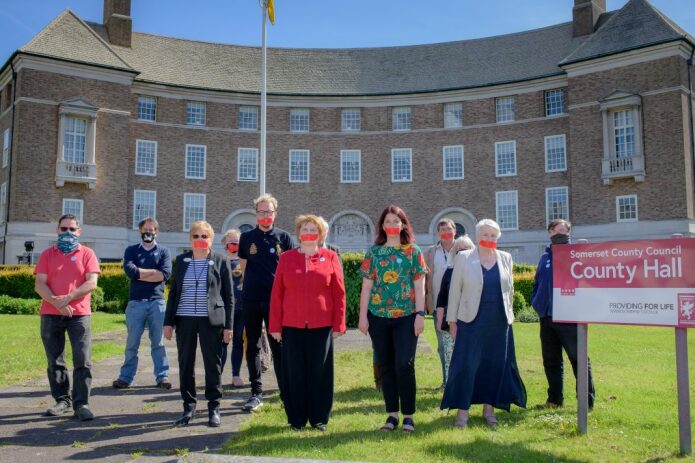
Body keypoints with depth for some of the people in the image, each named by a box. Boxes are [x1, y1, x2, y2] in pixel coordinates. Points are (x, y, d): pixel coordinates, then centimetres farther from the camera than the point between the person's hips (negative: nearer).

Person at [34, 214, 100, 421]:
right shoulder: (47, 255, 11)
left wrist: (68, 298, -17)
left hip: (79, 314, -2)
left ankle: (81, 403, -1)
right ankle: (62, 400, 20)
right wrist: (56, 302, -16)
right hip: (50, 315, 2)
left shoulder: (87, 254, 5)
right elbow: (39, 284, 0)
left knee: (82, 361, -6)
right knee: (55, 361, 8)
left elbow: (91, 283, -5)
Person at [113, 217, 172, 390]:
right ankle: (126, 377, 11)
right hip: (135, 302, 0)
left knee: (158, 342, 4)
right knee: (132, 343, 5)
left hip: (157, 302, 0)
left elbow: (165, 274, -8)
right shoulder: (131, 250, 11)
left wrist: (140, 275, -7)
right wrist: (153, 271, -5)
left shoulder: (163, 251, 9)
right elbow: (129, 270, -8)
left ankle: (162, 376, 9)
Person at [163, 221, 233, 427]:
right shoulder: (181, 261, 9)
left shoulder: (220, 262, 2)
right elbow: (173, 292, 11)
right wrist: (168, 321, 5)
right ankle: (188, 407, 21)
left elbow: (228, 296, 1)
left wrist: (228, 325, -4)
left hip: (211, 320, -2)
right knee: (185, 364, 8)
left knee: (213, 364, 2)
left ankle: (214, 408, 14)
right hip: (184, 320, 3)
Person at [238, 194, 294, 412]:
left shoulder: (284, 237, 2)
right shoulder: (247, 237, 7)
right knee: (252, 347, 7)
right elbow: (243, 266, 16)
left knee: (279, 347, -1)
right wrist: (253, 284, 12)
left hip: (276, 300, -2)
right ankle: (256, 393, 17)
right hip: (251, 300, 2)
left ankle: (286, 393, 7)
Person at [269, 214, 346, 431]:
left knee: (320, 372, 6)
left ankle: (319, 417, 19)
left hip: (321, 326, -1)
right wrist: (275, 326, -1)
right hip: (292, 326, 1)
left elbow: (339, 293, 2)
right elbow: (276, 293, 4)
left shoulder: (330, 257, 3)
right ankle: (296, 418, 19)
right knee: (294, 373, 6)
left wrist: (338, 324, -3)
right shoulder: (286, 258, 6)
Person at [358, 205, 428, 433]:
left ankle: (408, 415, 7)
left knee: (405, 365, -6)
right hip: (378, 316, 2)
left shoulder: (413, 251, 4)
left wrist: (420, 314, -6)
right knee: (386, 366, 8)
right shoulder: (373, 252, 7)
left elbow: (419, 285, 1)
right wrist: (363, 316, 1)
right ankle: (392, 414, 19)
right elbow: (366, 286, 6)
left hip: (406, 316, -2)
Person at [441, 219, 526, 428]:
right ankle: (463, 410, 6)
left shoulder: (505, 258, 9)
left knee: (496, 365, 8)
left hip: (499, 322, 3)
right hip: (472, 321, -3)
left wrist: (508, 314, 12)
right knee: (466, 365, -4)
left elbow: (509, 289, 15)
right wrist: (452, 320, -1)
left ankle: (489, 407, 21)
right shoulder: (463, 258, 0)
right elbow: (455, 290, 1)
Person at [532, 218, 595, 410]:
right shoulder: (546, 256, 13)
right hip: (547, 318, 6)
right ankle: (555, 399, 24)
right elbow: (537, 282, 19)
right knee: (551, 361, 13)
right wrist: (536, 302, 7)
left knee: (578, 359, 2)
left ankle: (587, 401, 11)